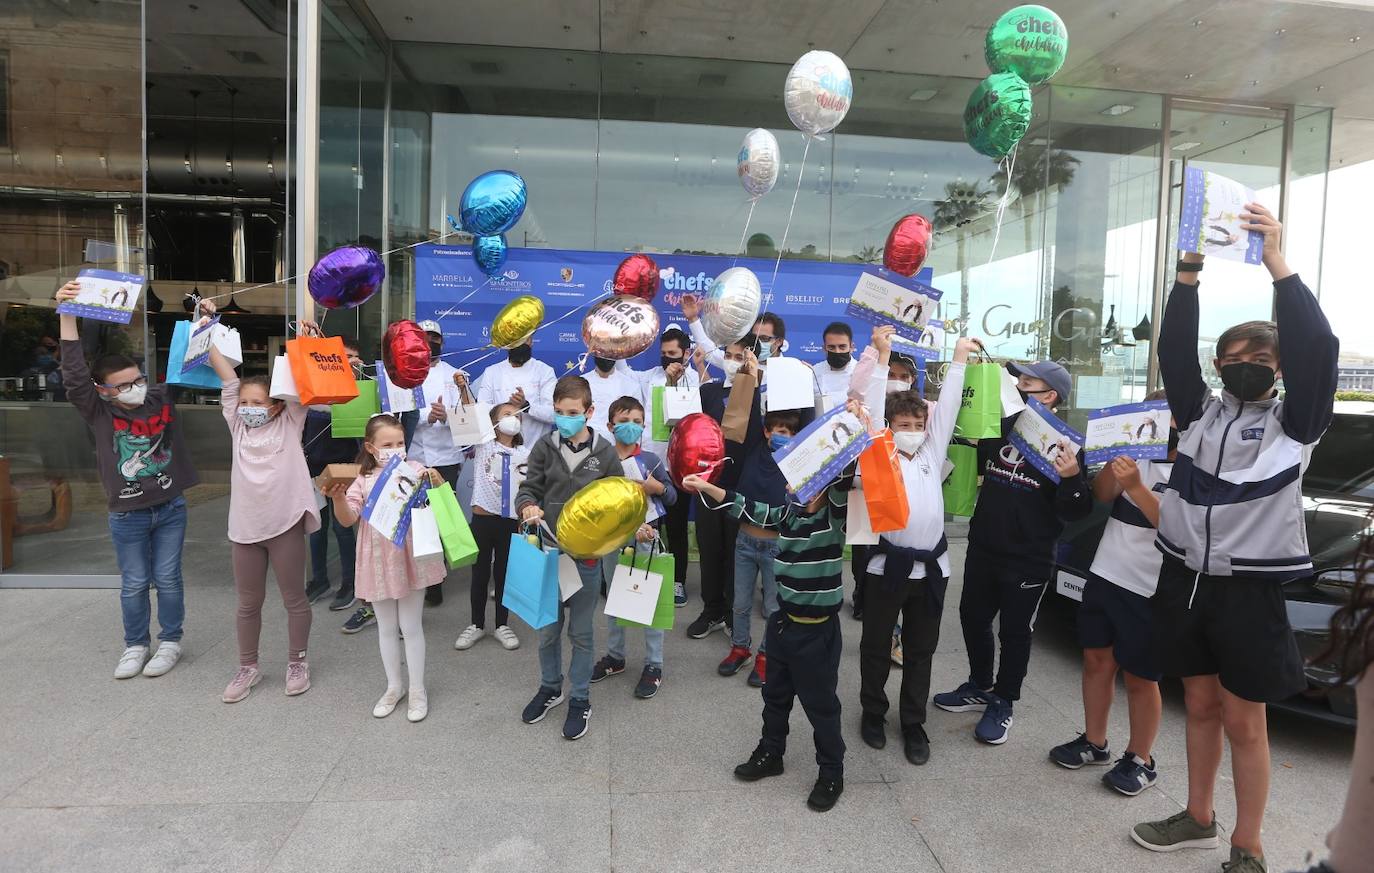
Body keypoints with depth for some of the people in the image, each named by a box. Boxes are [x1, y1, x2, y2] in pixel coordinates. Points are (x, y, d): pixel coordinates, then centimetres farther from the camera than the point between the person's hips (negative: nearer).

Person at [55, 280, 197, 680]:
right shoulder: (98, 413, -7)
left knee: (167, 579, 10)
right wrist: (67, 316, -25)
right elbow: (74, 374, -19)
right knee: (134, 584, 11)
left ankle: (170, 641, 25)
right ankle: (136, 645, 28)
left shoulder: (163, 397, -3)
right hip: (127, 515, 0)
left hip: (170, 509, 1)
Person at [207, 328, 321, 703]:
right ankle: (248, 667, 30)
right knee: (248, 602, 14)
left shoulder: (290, 423, 2)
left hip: (286, 524, -3)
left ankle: (297, 663, 25)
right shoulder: (237, 424, 8)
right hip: (245, 525, 3)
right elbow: (226, 373, 5)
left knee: (294, 599, 10)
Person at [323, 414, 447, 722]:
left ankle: (417, 690, 21)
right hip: (379, 561, 2)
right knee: (386, 628, 15)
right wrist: (338, 498, -25)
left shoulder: (416, 470, -5)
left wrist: (438, 483, -23)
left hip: (411, 558, -2)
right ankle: (394, 686, 32)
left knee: (411, 627, 7)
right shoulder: (364, 478, -1)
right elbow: (348, 519, -6)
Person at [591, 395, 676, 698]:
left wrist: (657, 487, -14)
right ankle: (615, 656, 33)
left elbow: (672, 496, 5)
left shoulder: (652, 461, -3)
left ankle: (654, 665, 14)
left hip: (646, 537, -2)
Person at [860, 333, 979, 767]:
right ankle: (873, 712, 28)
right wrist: (882, 355, -14)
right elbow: (874, 409, -11)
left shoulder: (932, 454, 10)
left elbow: (946, 408, 9)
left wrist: (959, 359, 9)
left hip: (931, 567, 4)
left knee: (920, 651, 12)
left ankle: (913, 723, 25)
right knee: (876, 646, 10)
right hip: (888, 565, -3)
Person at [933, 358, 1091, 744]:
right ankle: (980, 687, 37)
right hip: (982, 548, 6)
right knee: (973, 618, 17)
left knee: (1014, 632, 7)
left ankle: (1002, 703, 26)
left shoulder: (1065, 445, -12)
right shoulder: (1000, 427, 3)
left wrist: (1071, 478, -31)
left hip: (1028, 561, -6)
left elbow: (1075, 512, -12)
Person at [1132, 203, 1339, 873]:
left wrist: (1277, 265, -24)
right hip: (1184, 580, 4)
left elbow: (1315, 349, -18)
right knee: (1200, 706, 16)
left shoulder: (1294, 422, -2)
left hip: (1249, 589, -4)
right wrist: (1189, 272, -13)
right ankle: (1198, 819, 32)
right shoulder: (1200, 412, 8)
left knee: (1243, 722, 5)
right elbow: (1174, 350, -3)